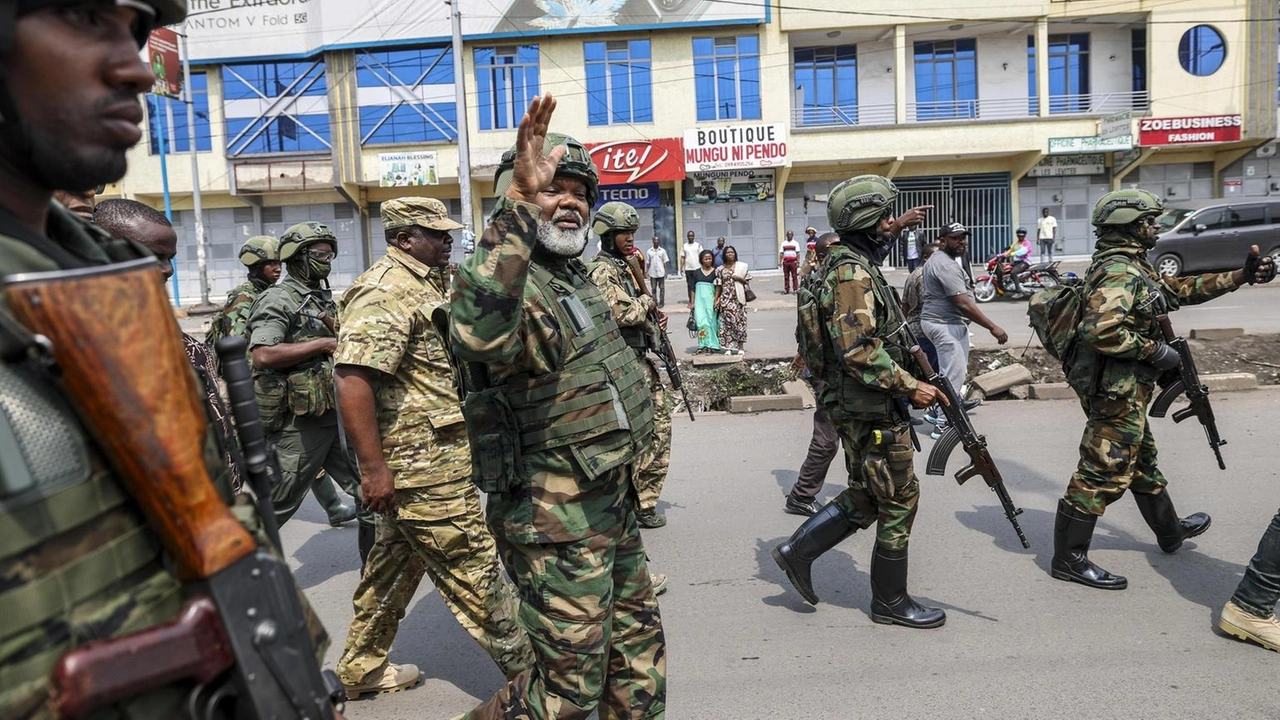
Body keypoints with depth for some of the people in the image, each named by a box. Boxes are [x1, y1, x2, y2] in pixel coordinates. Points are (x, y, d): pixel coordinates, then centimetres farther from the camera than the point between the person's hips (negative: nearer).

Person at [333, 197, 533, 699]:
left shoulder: (424, 283, 16)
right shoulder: (387, 292, -18)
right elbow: (352, 377, -27)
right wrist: (373, 466, -27)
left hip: (425, 457, 10)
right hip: (424, 467, -10)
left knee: (397, 562, 19)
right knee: (473, 567, 0)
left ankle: (362, 668, 34)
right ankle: (525, 669, 13)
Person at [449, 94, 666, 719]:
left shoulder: (576, 276, 10)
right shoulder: (513, 279, -21)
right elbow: (479, 337, -47)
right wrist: (520, 204, -48)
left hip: (612, 500, 10)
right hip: (557, 520, -9)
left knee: (638, 647, 23)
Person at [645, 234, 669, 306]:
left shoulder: (662, 251, 4)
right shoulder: (649, 251, 5)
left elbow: (665, 262, 5)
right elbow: (647, 263, 8)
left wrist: (665, 272, -1)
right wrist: (646, 272, 2)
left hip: (661, 273, -1)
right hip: (652, 273, 1)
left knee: (661, 288, 2)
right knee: (653, 288, 2)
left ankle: (661, 302, 8)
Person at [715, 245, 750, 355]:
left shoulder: (742, 266, 7)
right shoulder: (720, 269, 7)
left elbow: (747, 280, 8)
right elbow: (718, 286, 6)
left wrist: (739, 278, -9)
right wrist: (716, 299, 0)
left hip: (738, 298, 0)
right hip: (726, 298, 0)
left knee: (740, 321, -1)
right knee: (727, 321, -2)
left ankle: (740, 347, 5)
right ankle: (728, 347, 4)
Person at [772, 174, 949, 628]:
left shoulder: (851, 264, 11)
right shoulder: (853, 275, -20)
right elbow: (858, 352, -27)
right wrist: (910, 386, -22)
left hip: (856, 408, 10)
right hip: (871, 412, -10)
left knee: (866, 495, 19)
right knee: (899, 500, 3)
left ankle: (798, 551, 21)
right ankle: (890, 601, 18)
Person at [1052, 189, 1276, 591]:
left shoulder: (1133, 267, 13)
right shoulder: (1119, 272, -20)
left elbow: (1179, 290, 25)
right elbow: (1100, 331, -33)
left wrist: (1241, 276, 22)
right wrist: (1155, 351, -21)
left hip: (1125, 388, 11)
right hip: (1116, 390, -11)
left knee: (1142, 461, 26)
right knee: (1103, 472, -5)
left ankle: (1170, 531, 47)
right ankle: (1069, 557, 3)